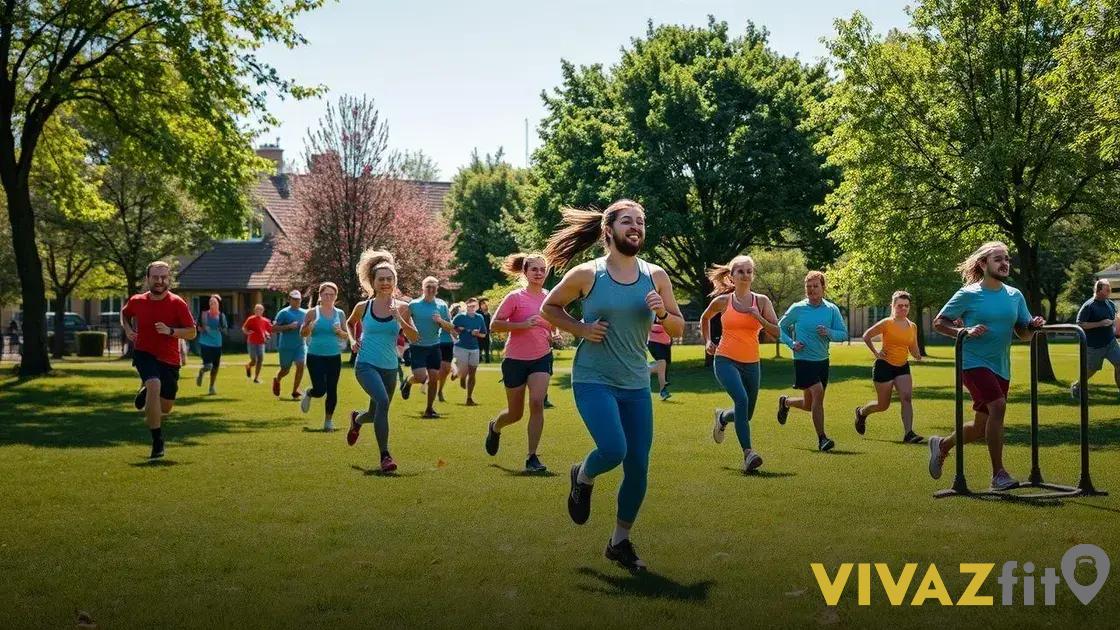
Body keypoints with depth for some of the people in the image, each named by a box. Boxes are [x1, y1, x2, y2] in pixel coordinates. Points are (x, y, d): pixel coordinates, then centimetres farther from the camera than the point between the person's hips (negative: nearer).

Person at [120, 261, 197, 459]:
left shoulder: (178, 304, -10)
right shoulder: (137, 301, -3)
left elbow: (192, 332, -8)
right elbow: (124, 313, 20)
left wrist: (170, 331, -24)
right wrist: (127, 329, 1)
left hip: (169, 359, 1)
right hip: (144, 353, -1)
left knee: (165, 408, 9)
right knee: (154, 385, -31)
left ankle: (145, 392, 48)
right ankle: (157, 443, -24)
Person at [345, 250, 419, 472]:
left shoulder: (401, 307, 0)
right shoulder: (363, 307, 0)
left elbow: (414, 337, -8)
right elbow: (350, 323, 22)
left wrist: (399, 319, -21)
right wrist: (353, 340, 5)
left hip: (389, 368, 3)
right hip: (366, 364, -3)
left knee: (376, 414, 15)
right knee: (382, 401, -28)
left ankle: (356, 420, 53)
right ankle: (385, 456, -22)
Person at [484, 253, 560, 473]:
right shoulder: (515, 297, -10)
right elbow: (494, 325, -13)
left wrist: (552, 332, 0)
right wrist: (523, 324, -23)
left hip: (541, 358, 3)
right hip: (516, 360, -2)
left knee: (537, 403, -19)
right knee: (515, 413, 8)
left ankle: (532, 458, -12)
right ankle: (494, 427, 45)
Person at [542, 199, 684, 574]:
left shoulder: (656, 276, 2)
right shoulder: (586, 275, -7)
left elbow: (678, 328, 8)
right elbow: (549, 307, 6)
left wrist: (663, 313, -13)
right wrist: (579, 329, -10)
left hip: (636, 385, 4)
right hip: (593, 380, -4)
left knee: (638, 467, 5)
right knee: (613, 450, -24)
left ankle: (620, 542, 25)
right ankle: (583, 477, 13)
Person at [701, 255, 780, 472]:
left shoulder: (761, 301, 2)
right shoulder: (722, 301, 0)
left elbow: (776, 332, -4)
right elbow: (705, 318, 21)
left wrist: (758, 317, -17)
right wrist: (707, 341, 11)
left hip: (751, 364, 3)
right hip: (725, 360, -3)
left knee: (746, 414, 12)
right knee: (741, 399, -29)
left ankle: (722, 417, 48)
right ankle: (748, 453, -31)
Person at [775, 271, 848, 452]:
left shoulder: (832, 309, 1)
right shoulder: (797, 309, -5)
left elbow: (843, 334, 1)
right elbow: (780, 327, 8)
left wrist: (829, 333, -20)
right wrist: (791, 343, -9)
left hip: (822, 361, 4)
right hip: (803, 360, -4)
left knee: (809, 405, 12)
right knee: (818, 393, -22)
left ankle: (785, 402, 44)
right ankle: (821, 439, -15)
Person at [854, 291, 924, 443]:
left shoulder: (913, 326, 4)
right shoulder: (886, 324, -11)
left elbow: (913, 350, 12)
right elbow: (866, 336, -2)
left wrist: (917, 356, -9)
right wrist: (875, 352, -9)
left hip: (902, 367, 4)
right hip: (884, 366, -4)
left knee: (907, 398, -15)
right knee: (883, 405, 4)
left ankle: (908, 433, -17)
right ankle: (861, 412, 35)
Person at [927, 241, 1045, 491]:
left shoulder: (1015, 296, 8)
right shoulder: (968, 294, -7)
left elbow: (1023, 333, 11)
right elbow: (939, 322, -4)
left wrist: (1034, 325, -11)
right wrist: (966, 332, -19)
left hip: (1001, 368, 6)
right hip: (974, 362, -6)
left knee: (981, 427, 11)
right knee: (998, 406, -26)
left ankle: (942, 445, 39)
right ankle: (998, 474, -18)